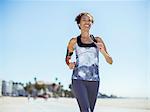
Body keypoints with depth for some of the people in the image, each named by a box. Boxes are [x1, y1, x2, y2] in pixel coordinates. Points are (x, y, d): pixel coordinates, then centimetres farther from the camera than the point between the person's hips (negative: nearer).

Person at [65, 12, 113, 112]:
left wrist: (103, 51, -11)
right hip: (78, 80, -3)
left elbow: (110, 61, 8)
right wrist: (69, 64, 0)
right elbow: (67, 58, 22)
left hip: (94, 81, 3)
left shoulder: (98, 40, 10)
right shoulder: (74, 41, 7)